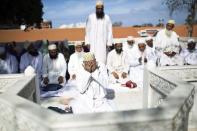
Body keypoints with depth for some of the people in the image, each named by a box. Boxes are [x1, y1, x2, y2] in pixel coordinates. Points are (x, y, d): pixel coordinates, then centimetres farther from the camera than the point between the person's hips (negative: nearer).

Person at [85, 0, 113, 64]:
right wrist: (87, 42, -2)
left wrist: (109, 43, -1)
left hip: (103, 43, 1)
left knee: (102, 59, -2)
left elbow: (109, 31, 4)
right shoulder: (91, 17, -2)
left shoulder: (107, 18, 2)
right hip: (93, 42, -1)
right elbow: (87, 30, 2)